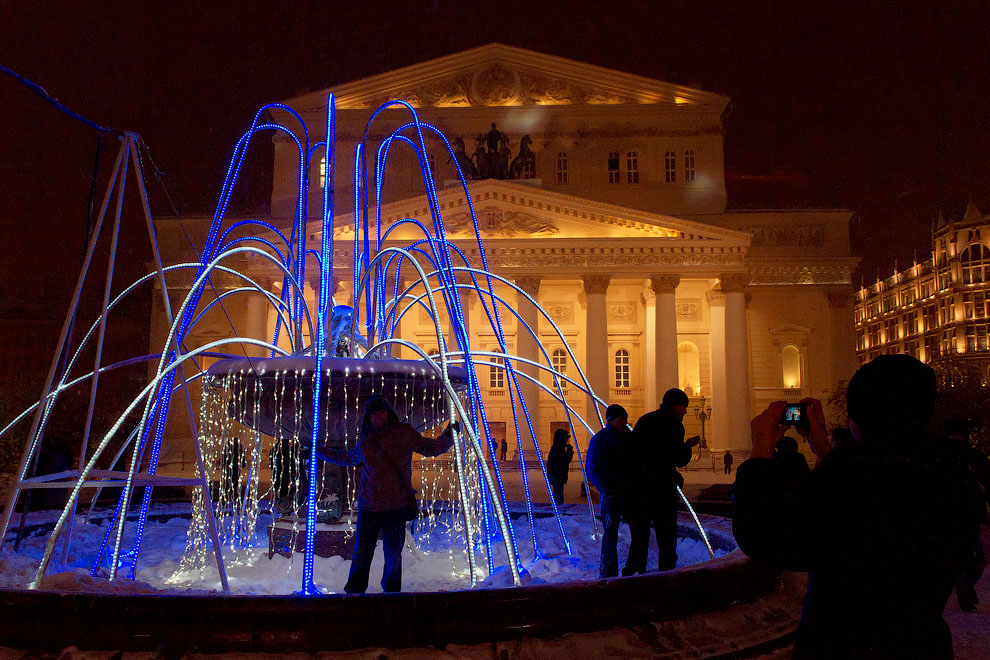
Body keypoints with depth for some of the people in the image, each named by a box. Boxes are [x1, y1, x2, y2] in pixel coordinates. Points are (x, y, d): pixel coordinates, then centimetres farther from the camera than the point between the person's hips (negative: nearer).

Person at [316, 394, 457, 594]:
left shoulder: (404, 433, -1)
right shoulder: (365, 439, 6)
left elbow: (430, 448, 7)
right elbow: (347, 457, 25)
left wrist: (447, 437, -11)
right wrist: (318, 450, 28)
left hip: (396, 506, -1)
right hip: (368, 505, 1)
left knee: (393, 554, 11)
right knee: (361, 553, 1)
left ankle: (392, 592, 31)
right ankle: (354, 592, 18)